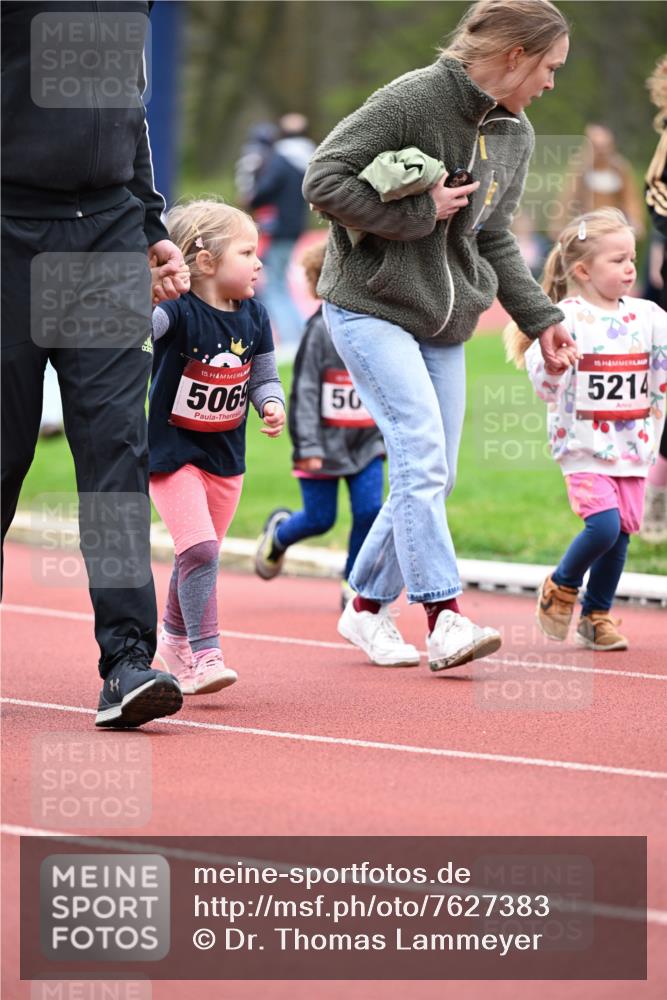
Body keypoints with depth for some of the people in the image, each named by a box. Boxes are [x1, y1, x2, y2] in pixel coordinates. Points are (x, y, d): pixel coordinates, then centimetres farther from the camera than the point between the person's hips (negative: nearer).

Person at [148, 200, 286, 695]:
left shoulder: (254, 318, -2)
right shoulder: (179, 311, -21)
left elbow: (265, 379, 9)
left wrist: (272, 404, -12)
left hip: (226, 455, 6)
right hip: (172, 451, -6)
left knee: (202, 557, 17)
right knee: (199, 549, -18)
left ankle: (175, 638, 38)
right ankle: (206, 656, -14)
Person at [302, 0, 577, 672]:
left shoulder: (515, 136, 9)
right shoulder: (412, 100, -15)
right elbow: (324, 181, -18)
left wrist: (539, 317, 8)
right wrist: (419, 213, -18)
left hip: (446, 325, 8)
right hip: (369, 308, -8)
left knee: (433, 477, 6)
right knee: (420, 453, -20)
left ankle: (368, 607, 22)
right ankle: (444, 618, -24)